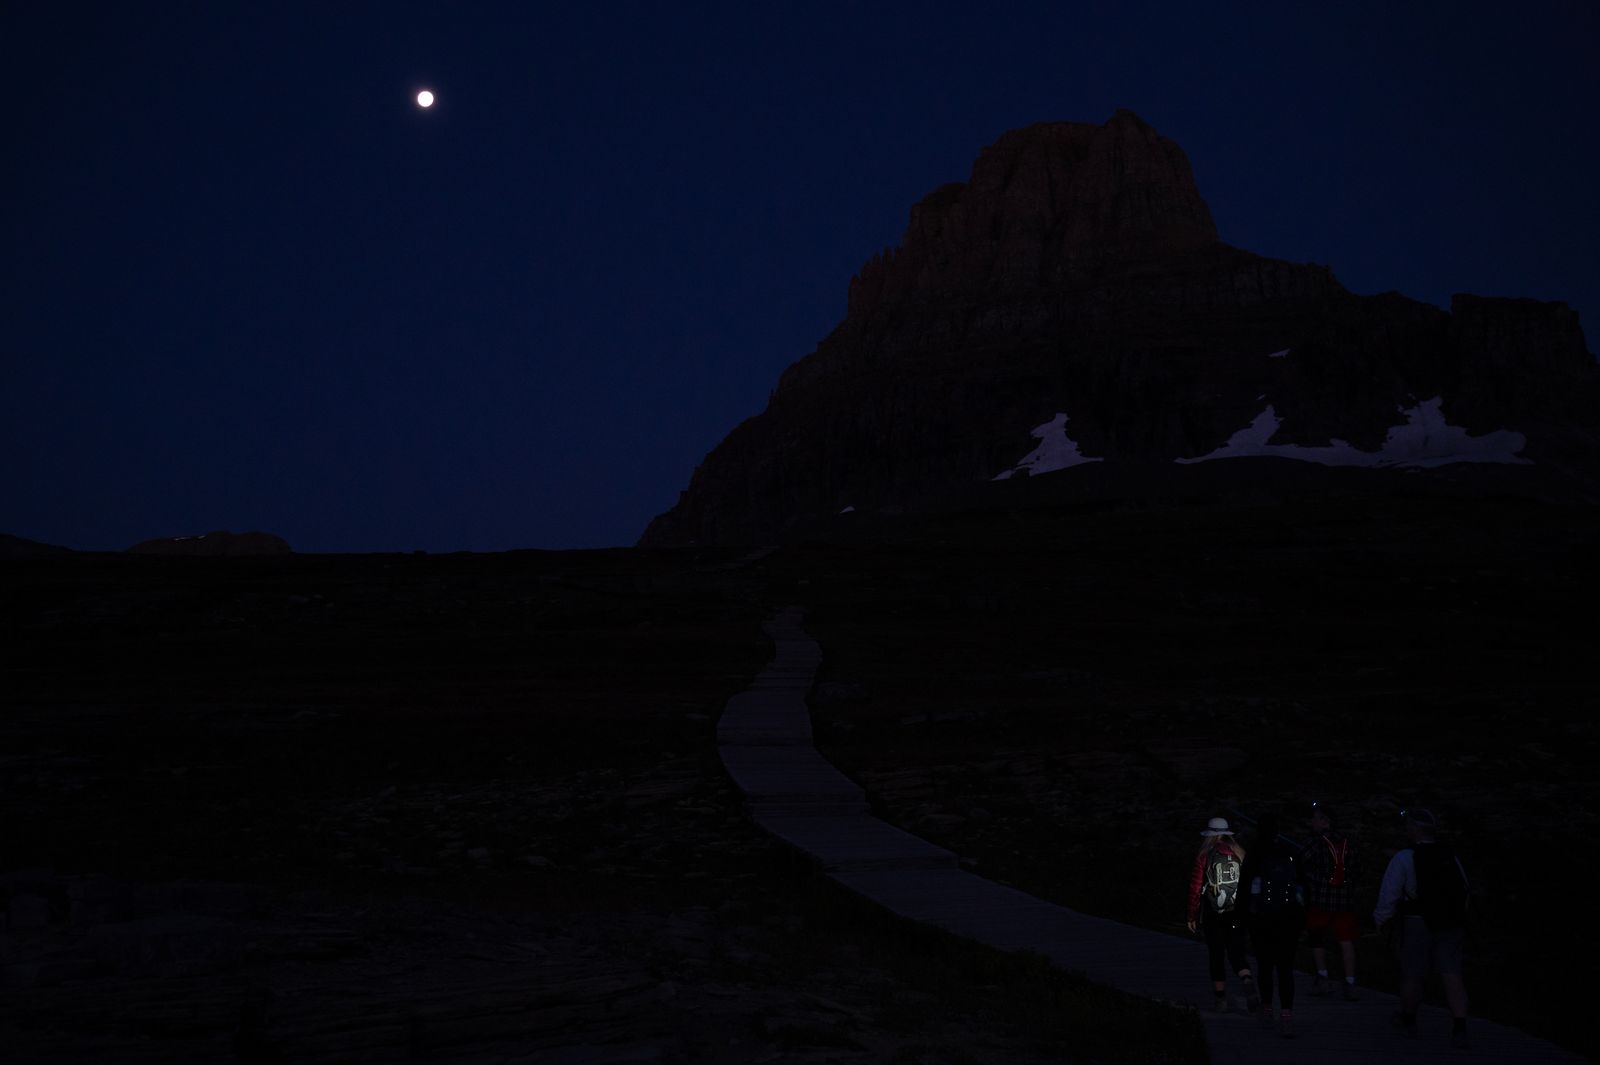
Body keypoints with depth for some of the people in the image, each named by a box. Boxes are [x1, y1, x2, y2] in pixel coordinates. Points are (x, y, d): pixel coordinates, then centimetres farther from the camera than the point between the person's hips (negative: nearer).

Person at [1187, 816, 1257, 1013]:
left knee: (1217, 956, 9)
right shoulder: (1238, 853, 3)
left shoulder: (1204, 856, -5)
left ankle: (1221, 999, 12)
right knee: (1236, 953, 5)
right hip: (1237, 913, 2)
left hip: (1212, 914, -2)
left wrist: (1192, 916, 3)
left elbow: (1195, 887, -5)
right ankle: (1247, 983, -23)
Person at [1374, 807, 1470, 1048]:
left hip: (1416, 926, -4)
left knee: (1412, 974, 12)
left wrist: (1382, 920, 3)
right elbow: (1463, 889, 13)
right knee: (1452, 975, 1)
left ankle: (1408, 1019, 29)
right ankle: (1460, 1028, -10)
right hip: (1450, 926, 4)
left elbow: (1388, 895, -12)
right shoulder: (1450, 856, 3)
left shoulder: (1404, 859, -13)